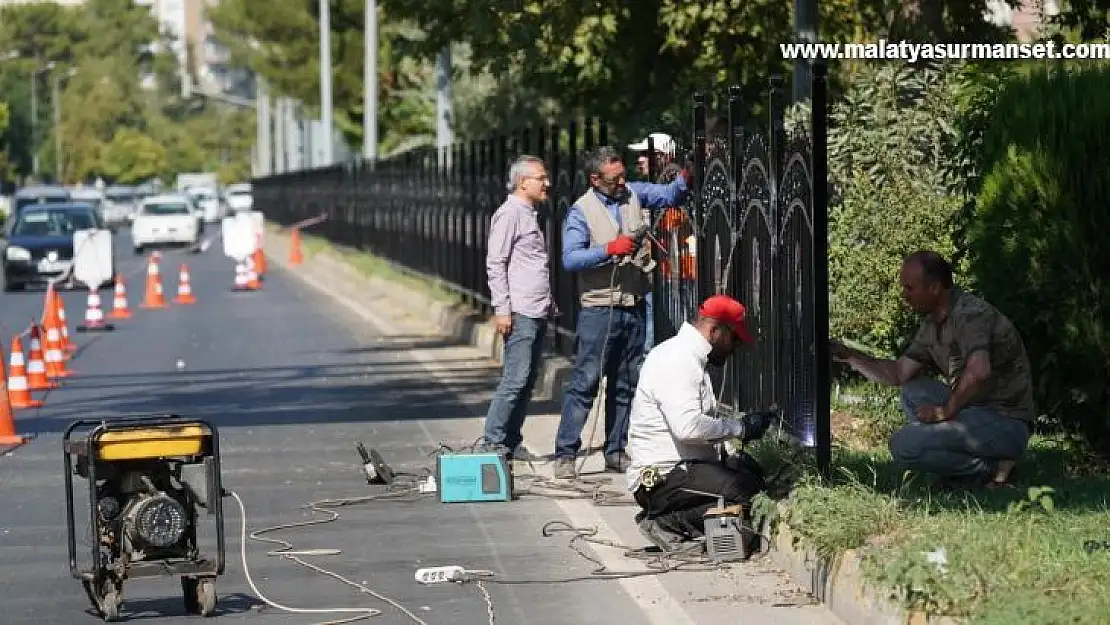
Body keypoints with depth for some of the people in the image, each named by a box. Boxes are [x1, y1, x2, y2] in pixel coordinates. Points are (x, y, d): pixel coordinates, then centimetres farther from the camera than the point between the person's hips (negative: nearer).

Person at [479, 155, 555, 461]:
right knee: (516, 379, -12)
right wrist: (501, 309, -17)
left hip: (538, 312, 9)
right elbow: (495, 263, -13)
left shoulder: (530, 215, 20)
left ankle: (512, 442, 13)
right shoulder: (509, 214, -8)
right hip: (520, 313, -9)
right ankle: (493, 441, -8)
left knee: (527, 379, 8)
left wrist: (549, 303, 21)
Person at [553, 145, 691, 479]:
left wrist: (685, 178, -11)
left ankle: (617, 452, 19)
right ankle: (565, 455, -6)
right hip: (599, 309, -6)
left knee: (626, 384, 11)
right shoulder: (581, 211, -7)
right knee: (585, 382, -8)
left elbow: (668, 194, 10)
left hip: (634, 306, 6)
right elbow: (570, 259, -15)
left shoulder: (633, 194, 9)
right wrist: (609, 250, -23)